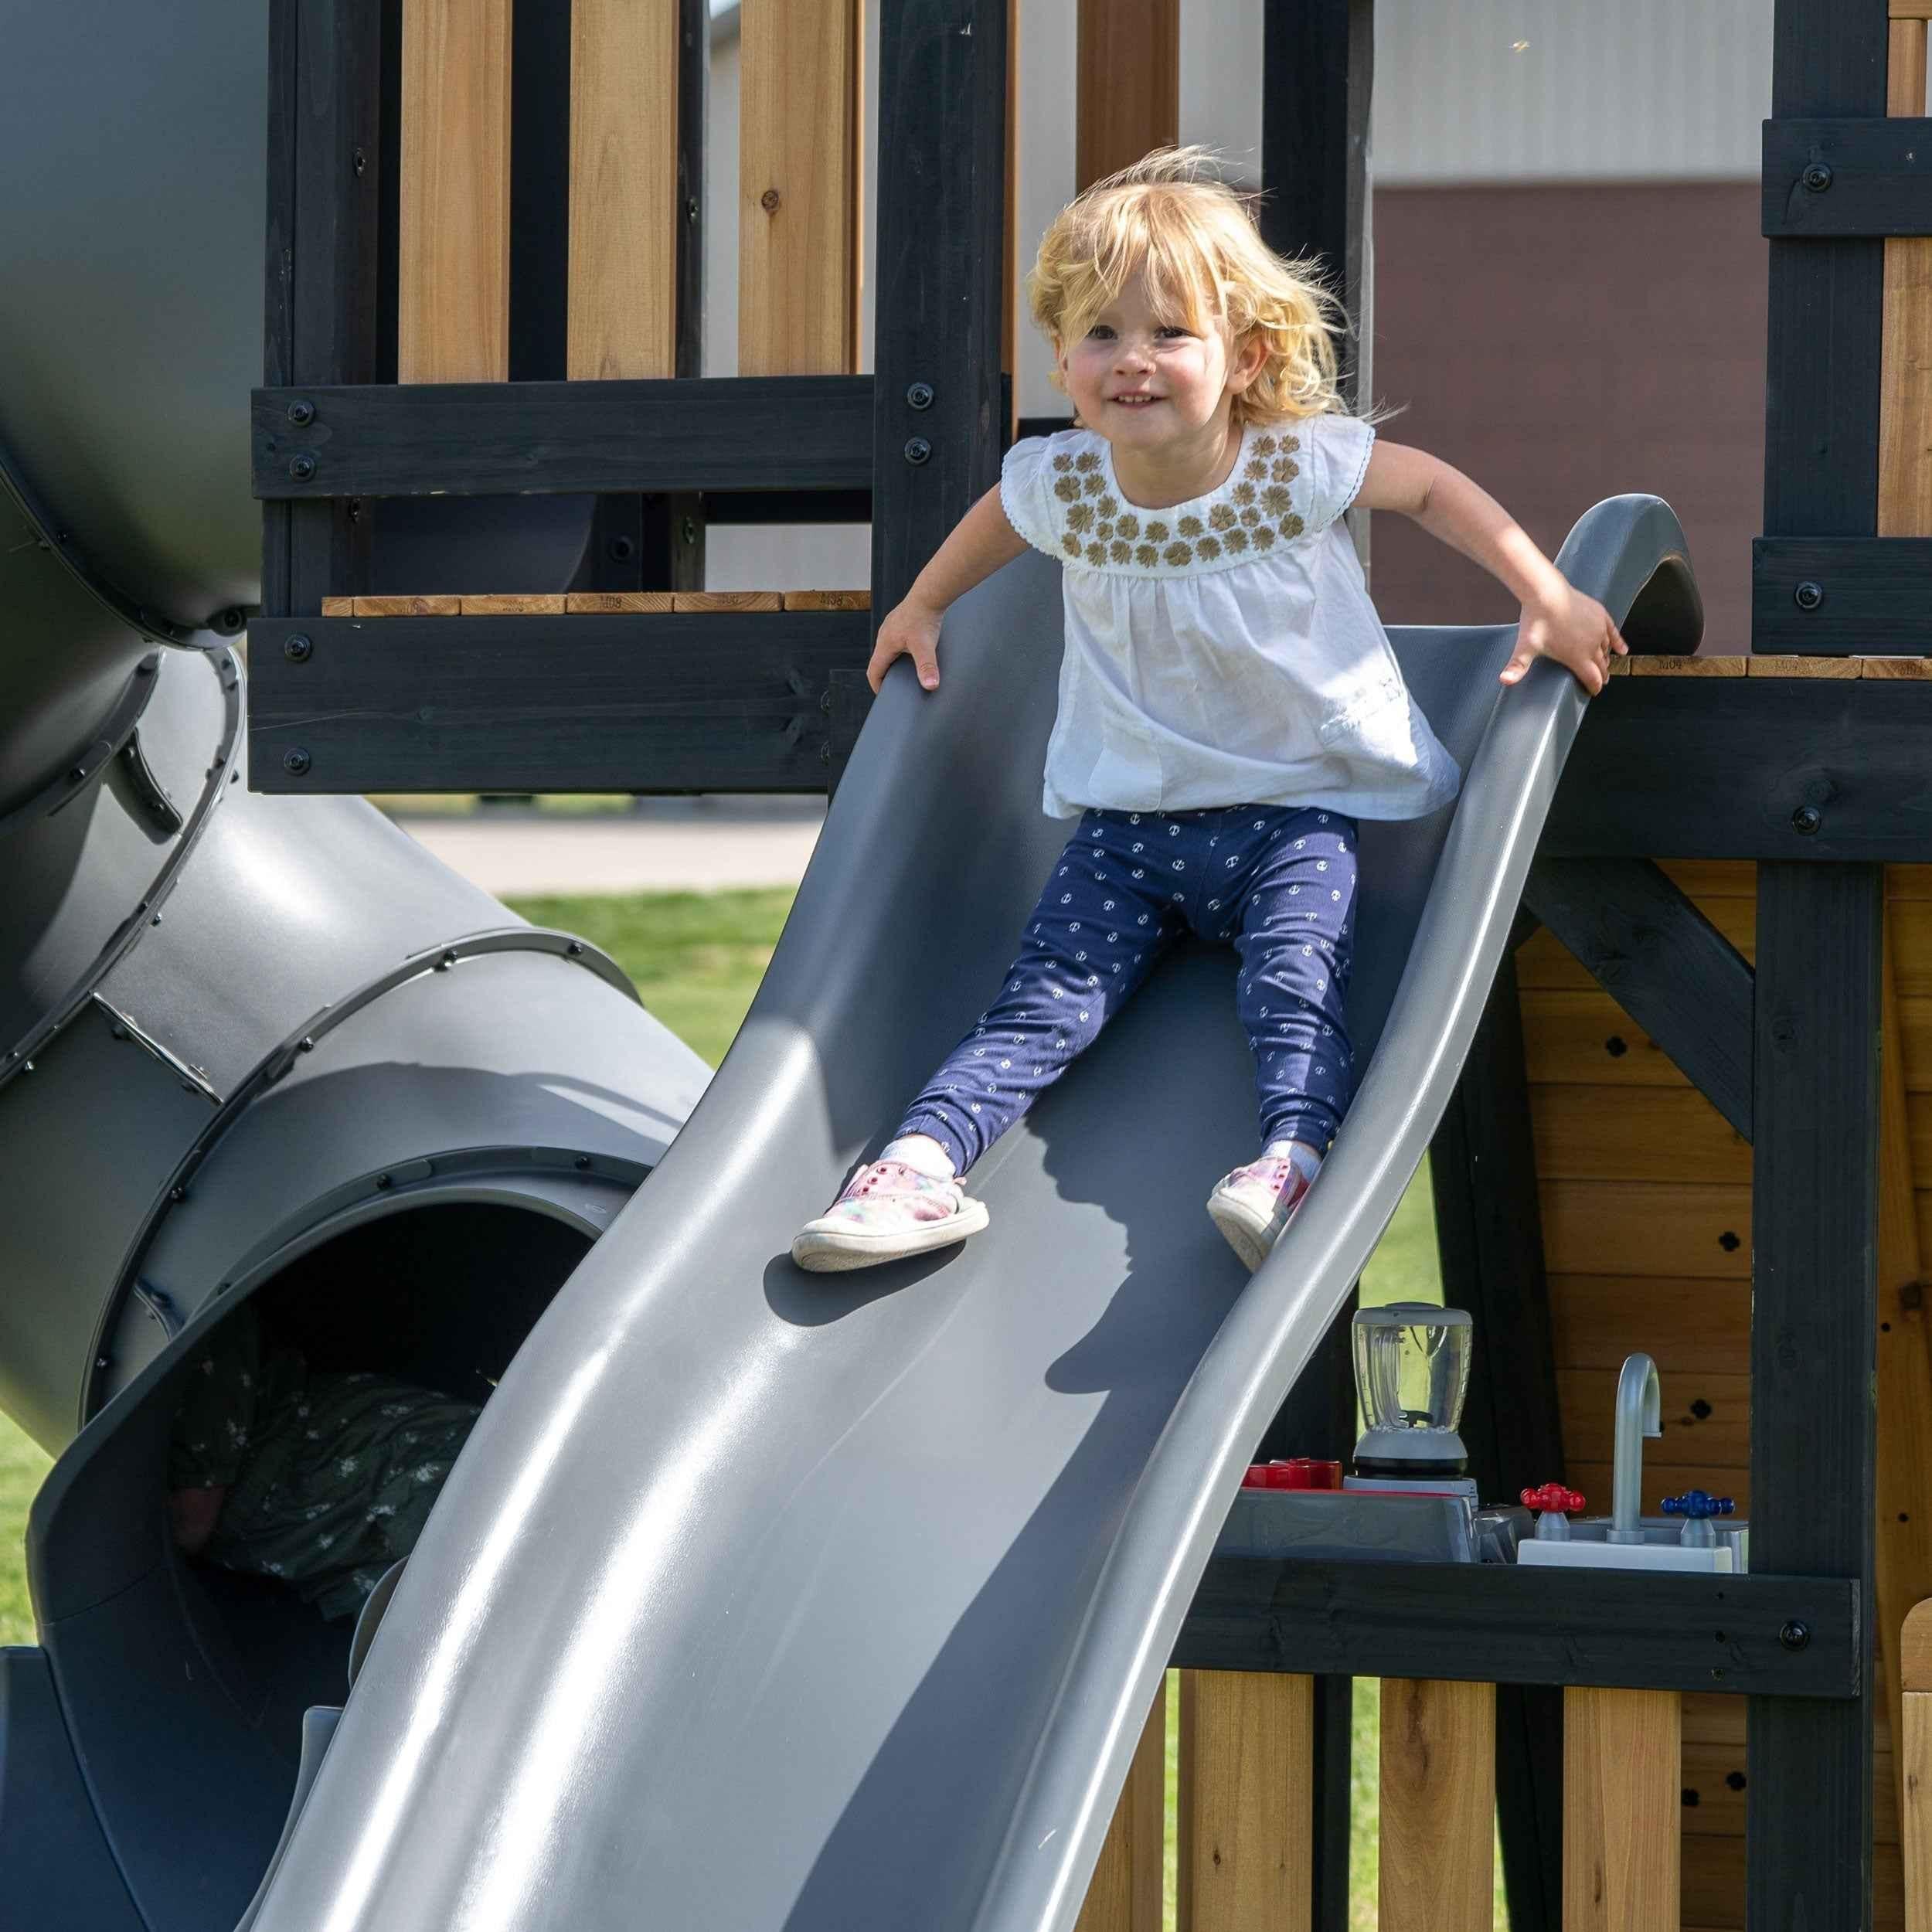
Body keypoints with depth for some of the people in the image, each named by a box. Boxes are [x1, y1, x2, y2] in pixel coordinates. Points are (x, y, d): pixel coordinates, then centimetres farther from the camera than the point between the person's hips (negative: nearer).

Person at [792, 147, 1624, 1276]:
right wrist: (925, 606, 30)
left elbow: (1435, 489, 3)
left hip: (1296, 810, -2)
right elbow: (1000, 516, 19)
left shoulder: (1300, 464, -15)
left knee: (1296, 984, -26)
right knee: (1047, 1001, -10)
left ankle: (1296, 1161, -40)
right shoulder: (1061, 484, -8)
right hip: (1127, 814, 2)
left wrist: (1550, 600, -4)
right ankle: (925, 1157, -20)